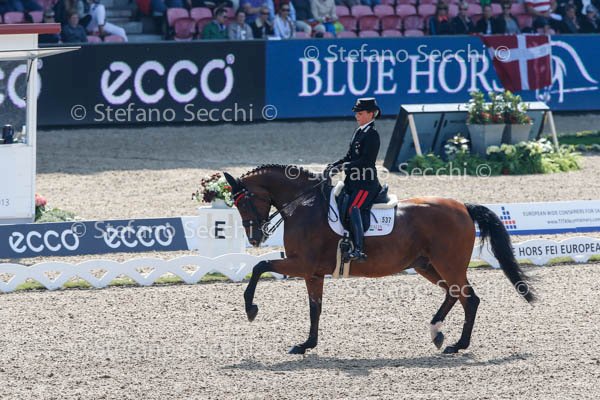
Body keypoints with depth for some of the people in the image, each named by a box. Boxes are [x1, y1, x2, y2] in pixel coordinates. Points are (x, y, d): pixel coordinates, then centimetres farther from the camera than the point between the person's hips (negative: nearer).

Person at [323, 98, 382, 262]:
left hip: (366, 183, -10)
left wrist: (343, 167, -21)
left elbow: (365, 161, -19)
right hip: (353, 181, 10)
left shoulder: (372, 134, -10)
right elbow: (349, 157, 21)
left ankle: (358, 250, -31)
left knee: (354, 209, -24)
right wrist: (334, 165, 5)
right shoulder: (359, 132, 17)